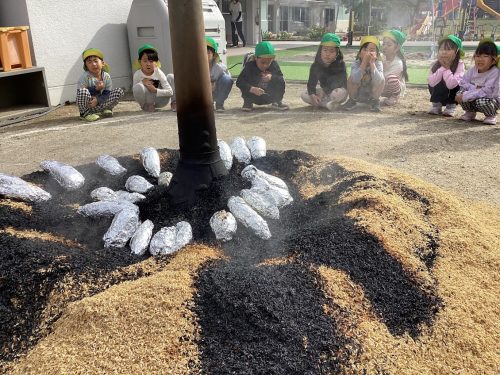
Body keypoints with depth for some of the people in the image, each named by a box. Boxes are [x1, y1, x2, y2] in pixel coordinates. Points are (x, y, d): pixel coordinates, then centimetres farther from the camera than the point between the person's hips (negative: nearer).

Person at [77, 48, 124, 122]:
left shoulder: (106, 76, -5)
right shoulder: (85, 77, -13)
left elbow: (108, 93, -7)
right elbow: (80, 93, -19)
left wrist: (98, 100, -26)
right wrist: (96, 89, -29)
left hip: (100, 104, 3)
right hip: (87, 105, -2)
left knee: (120, 91, -10)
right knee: (83, 91, -36)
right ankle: (85, 113, -10)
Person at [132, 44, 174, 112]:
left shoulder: (159, 73, -14)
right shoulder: (137, 74, -13)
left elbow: (170, 92, -19)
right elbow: (134, 91, -8)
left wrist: (155, 90, -31)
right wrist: (142, 83, -25)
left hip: (159, 100, 1)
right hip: (147, 100, -1)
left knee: (171, 76, -14)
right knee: (138, 87, -34)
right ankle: (147, 106, -5)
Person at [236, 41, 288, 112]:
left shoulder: (274, 65, -10)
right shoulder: (249, 66, -18)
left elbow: (282, 80, -16)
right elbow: (239, 82, -27)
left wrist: (272, 77, -36)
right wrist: (252, 89, -42)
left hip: (269, 97, 2)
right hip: (254, 97, -1)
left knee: (280, 84, -21)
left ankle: (277, 102, 4)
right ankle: (248, 102, -1)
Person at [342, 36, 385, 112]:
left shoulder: (378, 64, -18)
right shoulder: (356, 63, -18)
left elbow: (377, 81, -36)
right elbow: (355, 80, -38)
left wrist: (372, 63, -37)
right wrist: (364, 62, -39)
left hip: (372, 95, 0)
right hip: (357, 94, 0)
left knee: (381, 80, -26)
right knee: (351, 78, -27)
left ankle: (375, 101, -2)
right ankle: (352, 100, -1)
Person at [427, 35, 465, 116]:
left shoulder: (460, 65, -22)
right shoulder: (436, 65, -13)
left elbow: (451, 84, -35)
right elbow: (431, 82, -28)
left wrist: (447, 68, -30)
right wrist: (442, 68, -29)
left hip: (453, 93, -2)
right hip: (439, 95, 2)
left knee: (454, 84, -30)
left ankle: (451, 106, -6)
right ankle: (437, 104, -1)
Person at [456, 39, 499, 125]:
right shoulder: (473, 69, -5)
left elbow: (486, 91, -30)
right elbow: (463, 83, -6)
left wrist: (466, 96, -34)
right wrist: (475, 88, -25)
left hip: (491, 99, -5)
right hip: (474, 95, 5)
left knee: (481, 101, -38)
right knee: (460, 93, -18)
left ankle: (491, 116, -2)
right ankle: (470, 112, 9)